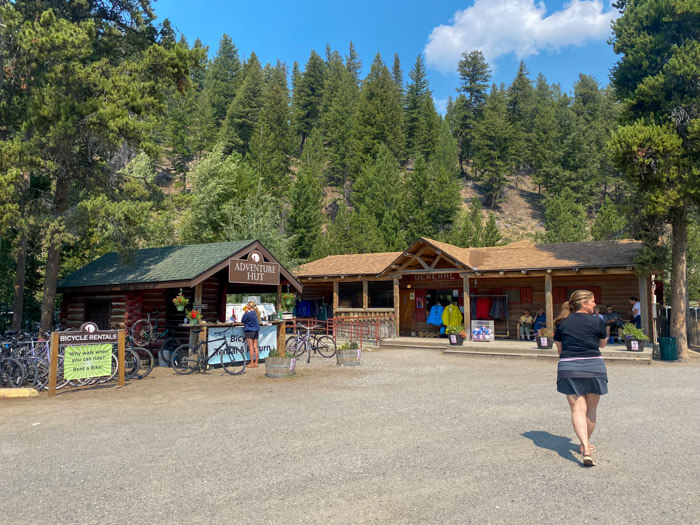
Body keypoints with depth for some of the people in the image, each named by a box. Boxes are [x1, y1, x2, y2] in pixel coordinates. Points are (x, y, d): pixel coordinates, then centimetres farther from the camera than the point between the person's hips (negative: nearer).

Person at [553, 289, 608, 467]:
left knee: (578, 409, -1)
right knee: (591, 409, 17)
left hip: (568, 368, 1)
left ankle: (586, 449, -16)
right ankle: (586, 443, 33)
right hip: (594, 367, -1)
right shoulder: (596, 321, -1)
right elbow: (603, 344, 13)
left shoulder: (562, 323, 5)